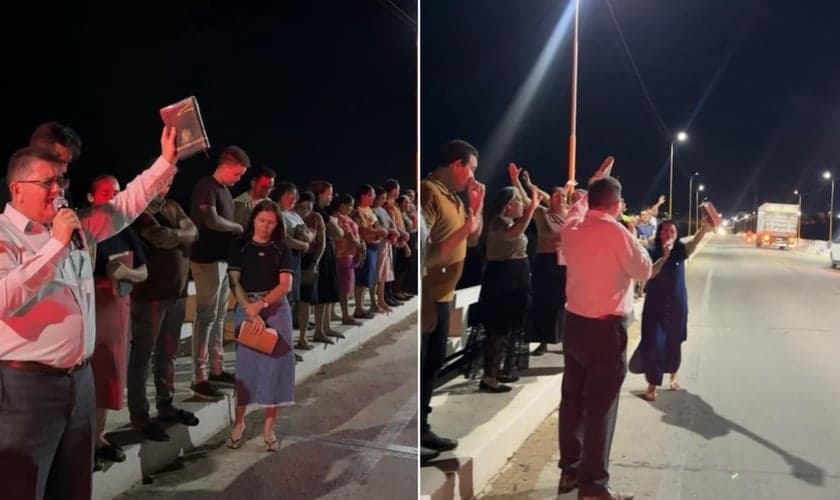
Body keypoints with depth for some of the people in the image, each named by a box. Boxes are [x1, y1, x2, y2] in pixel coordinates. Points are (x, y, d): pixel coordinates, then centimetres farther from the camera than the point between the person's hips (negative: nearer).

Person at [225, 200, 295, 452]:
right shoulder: (240, 246, 4)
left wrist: (262, 304, -17)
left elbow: (286, 284, -3)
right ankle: (239, 422, 17)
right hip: (246, 309, -1)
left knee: (275, 364, 0)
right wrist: (251, 312, -16)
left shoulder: (281, 249, 5)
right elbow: (235, 282, -4)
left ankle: (269, 427, 9)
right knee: (245, 364, 1)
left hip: (276, 310, 1)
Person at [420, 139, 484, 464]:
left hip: (442, 294, 10)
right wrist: (463, 229, -20)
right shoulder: (429, 193, -17)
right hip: (426, 296, -10)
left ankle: (422, 429, 30)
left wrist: (476, 205, 5)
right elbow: (422, 249, -25)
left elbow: (473, 240, 17)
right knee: (420, 366, -2)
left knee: (433, 364, 17)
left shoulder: (452, 196, 13)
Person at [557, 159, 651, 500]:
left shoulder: (572, 229, 4)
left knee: (572, 399, 13)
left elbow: (578, 207, 29)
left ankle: (569, 470, 24)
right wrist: (634, 243, 12)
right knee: (600, 407, 0)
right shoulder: (617, 233, -16)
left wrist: (595, 181, 40)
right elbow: (644, 270, -4)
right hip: (606, 329, -7)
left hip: (574, 324, 7)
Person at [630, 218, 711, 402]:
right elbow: (649, 273, -20)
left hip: (677, 305, 2)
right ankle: (652, 384, 6)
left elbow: (693, 244, -25)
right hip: (654, 306, -2)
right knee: (654, 344, -8)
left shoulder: (679, 250, -4)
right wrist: (664, 256, -28)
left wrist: (704, 228, -44)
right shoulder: (652, 252, -7)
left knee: (673, 343, 16)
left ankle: (673, 375, 42)